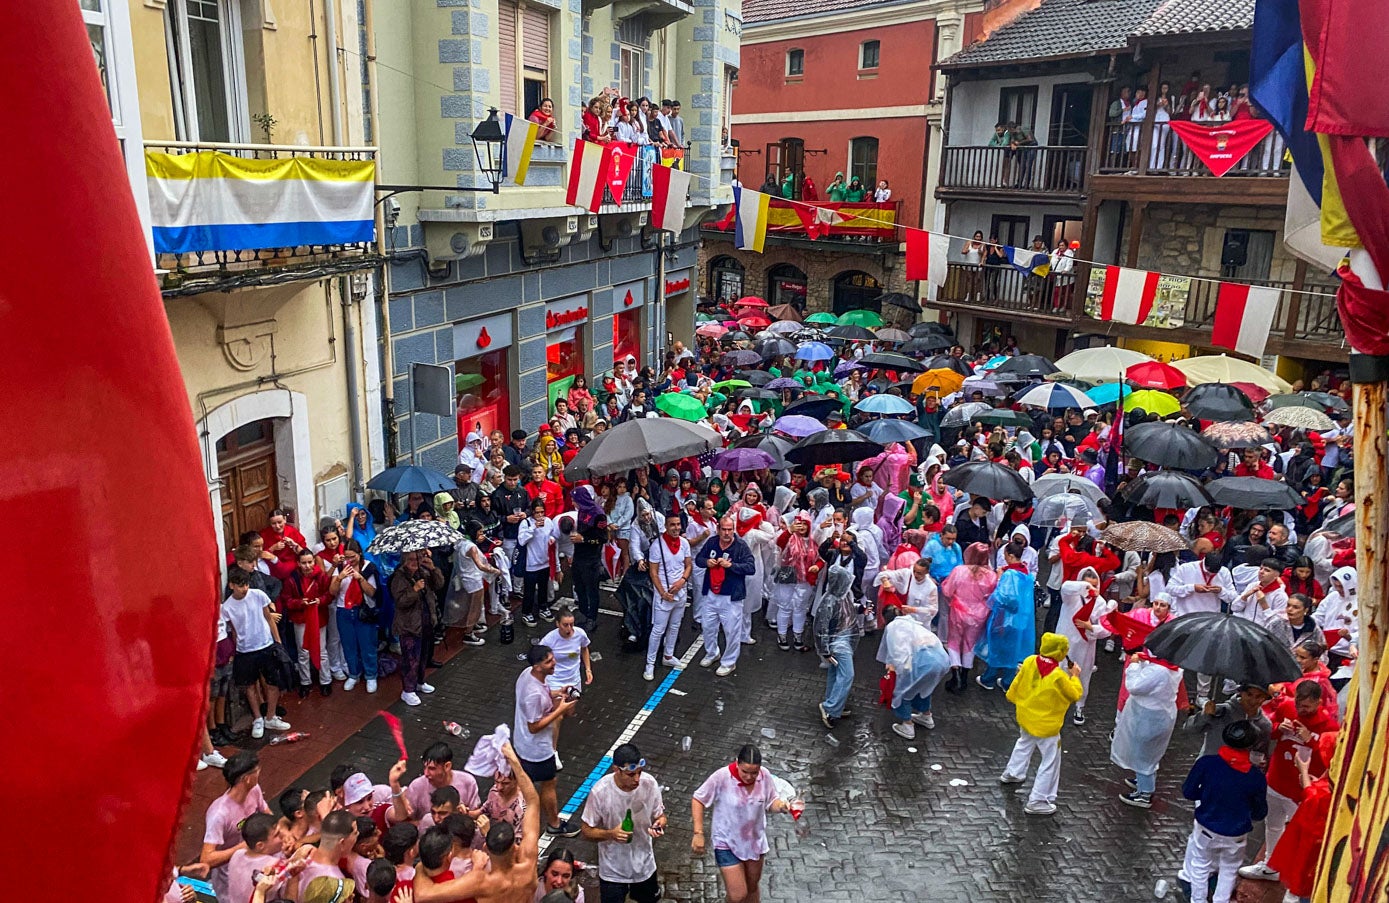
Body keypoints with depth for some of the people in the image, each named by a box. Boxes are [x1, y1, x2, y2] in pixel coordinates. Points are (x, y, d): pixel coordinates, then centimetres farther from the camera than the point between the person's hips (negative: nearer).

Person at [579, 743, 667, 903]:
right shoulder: (600, 792, -26)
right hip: (613, 870, -3)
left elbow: (660, 816, -4)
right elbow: (587, 832, -15)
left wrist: (659, 824, -27)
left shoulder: (650, 783, -19)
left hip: (644, 865, 3)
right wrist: (611, 834, -33)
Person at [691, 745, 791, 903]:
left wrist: (781, 805, -25)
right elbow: (698, 800, -17)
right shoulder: (721, 777, -28)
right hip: (727, 843, -4)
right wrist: (698, 833, -20)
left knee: (753, 887, 23)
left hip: (755, 841, 4)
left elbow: (772, 801, -3)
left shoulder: (765, 776, -17)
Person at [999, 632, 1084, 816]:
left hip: (1026, 716, 7)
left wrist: (1014, 698, 21)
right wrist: (1075, 676, 0)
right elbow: (1075, 695, -14)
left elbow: (1017, 683, 3)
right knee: (1050, 761, 6)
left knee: (1024, 744, 34)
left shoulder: (1029, 662, -12)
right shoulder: (1058, 676, -29)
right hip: (1046, 725, -7)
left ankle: (1012, 773, 52)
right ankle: (1037, 801, 9)